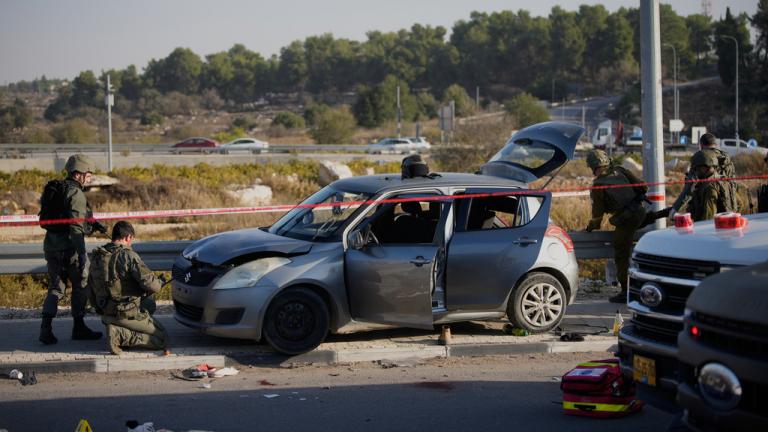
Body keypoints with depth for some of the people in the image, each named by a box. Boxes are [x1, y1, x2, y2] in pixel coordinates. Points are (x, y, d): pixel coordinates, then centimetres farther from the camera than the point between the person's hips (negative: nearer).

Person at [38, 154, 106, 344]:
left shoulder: (54, 189, 13)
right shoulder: (75, 194, -15)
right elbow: (76, 225, -22)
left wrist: (93, 225, 22)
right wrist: (81, 253, -23)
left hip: (51, 244, 8)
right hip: (69, 245, -8)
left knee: (55, 287, 11)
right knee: (81, 286, 9)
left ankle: (46, 329, -1)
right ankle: (79, 327, 16)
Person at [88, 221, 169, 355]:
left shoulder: (96, 257, 5)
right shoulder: (127, 255, -18)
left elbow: (92, 288, 13)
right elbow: (150, 284, -23)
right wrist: (159, 283, 0)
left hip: (107, 314, 8)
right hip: (128, 314, -8)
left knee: (149, 304, 30)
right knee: (162, 339, 3)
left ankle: (119, 330, 12)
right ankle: (121, 335, -13)